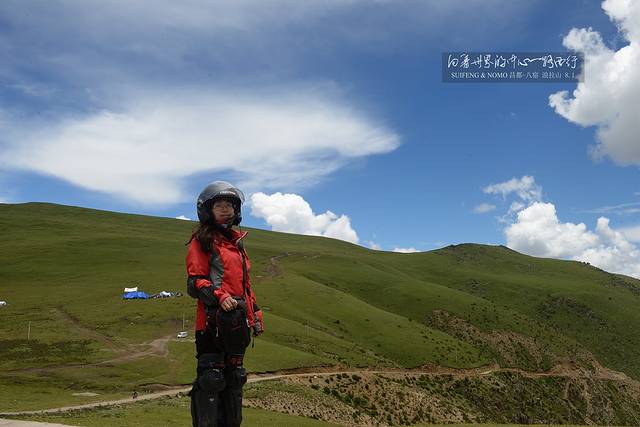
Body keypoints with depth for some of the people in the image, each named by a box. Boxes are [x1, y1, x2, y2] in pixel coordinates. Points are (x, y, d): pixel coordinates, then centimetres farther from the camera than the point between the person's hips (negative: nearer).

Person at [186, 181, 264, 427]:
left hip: (238, 322, 8)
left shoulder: (236, 242, 20)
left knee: (234, 378, 14)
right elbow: (195, 282, -12)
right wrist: (219, 297, -27)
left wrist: (255, 314, 20)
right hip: (213, 321, -8)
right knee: (211, 379, -7)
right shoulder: (201, 242, -2)